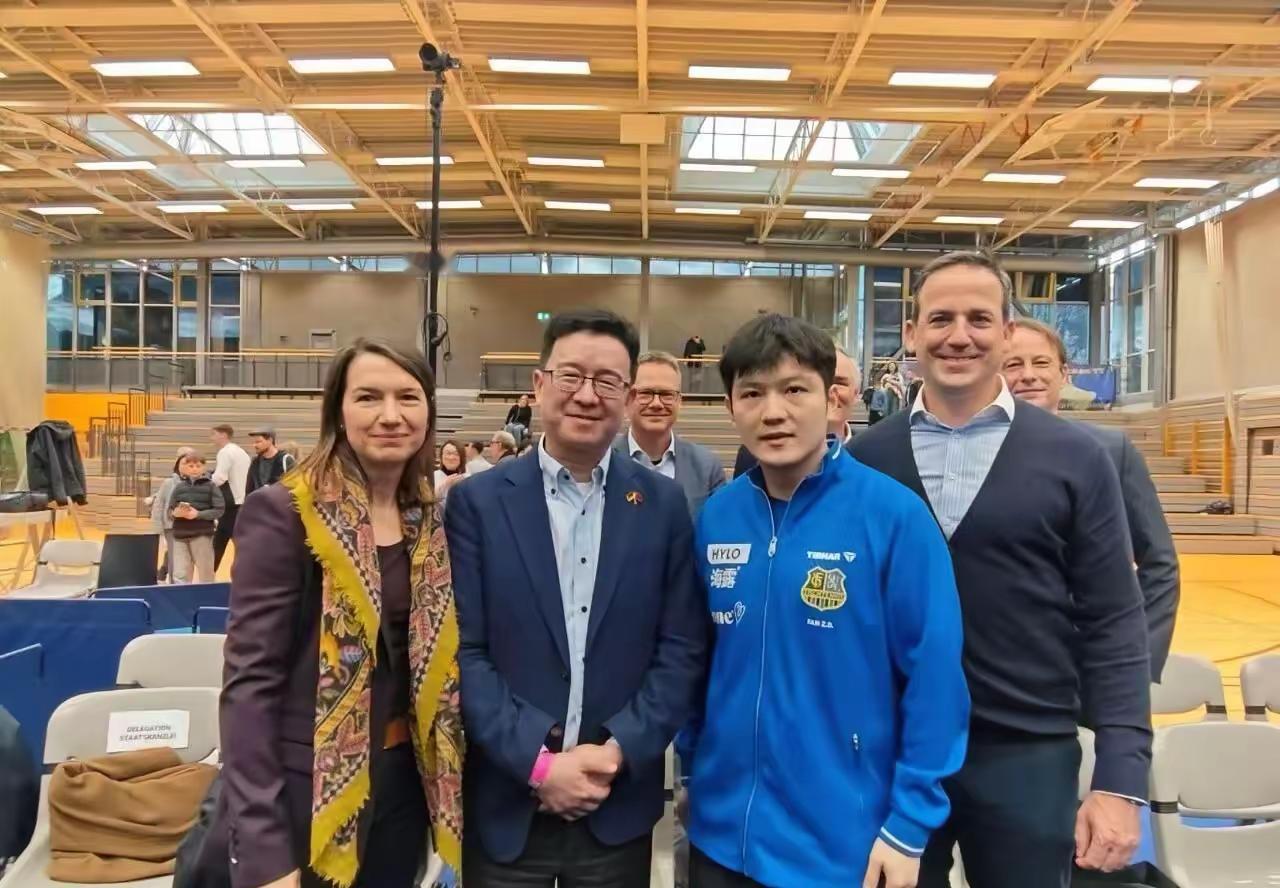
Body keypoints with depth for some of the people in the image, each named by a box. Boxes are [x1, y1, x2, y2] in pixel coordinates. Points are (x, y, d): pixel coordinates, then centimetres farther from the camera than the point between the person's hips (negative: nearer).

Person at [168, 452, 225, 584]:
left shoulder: (210, 485, -1)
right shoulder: (178, 486, 8)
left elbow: (219, 510, -6)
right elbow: (169, 510, 9)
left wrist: (198, 514, -18)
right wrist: (175, 513, -13)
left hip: (202, 534, -3)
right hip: (180, 534, 3)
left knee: (206, 574, 6)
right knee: (180, 575, 2)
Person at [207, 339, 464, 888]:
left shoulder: (436, 519, 3)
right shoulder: (283, 513, -13)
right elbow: (250, 679, -16)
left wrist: (449, 781, 4)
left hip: (404, 784, 5)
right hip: (307, 791, -5)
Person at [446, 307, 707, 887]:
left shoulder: (664, 505, -1)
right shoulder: (477, 501, -5)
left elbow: (683, 652, -2)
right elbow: (463, 653, -7)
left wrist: (617, 751, -11)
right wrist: (538, 762, -13)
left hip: (620, 807, 1)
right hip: (505, 806, -1)